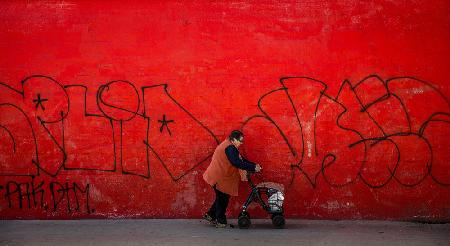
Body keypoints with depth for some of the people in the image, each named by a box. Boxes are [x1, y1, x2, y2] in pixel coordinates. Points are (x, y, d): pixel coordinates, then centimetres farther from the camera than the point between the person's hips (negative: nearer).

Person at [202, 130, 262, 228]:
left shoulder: (228, 145, 15)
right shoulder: (230, 148, -20)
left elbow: (240, 159, 15)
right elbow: (237, 163, -28)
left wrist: (254, 165, 5)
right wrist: (253, 168, -25)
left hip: (219, 176, 10)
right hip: (220, 177, -10)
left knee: (221, 198, 18)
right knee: (223, 199, 0)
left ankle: (210, 215, 26)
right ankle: (221, 222, 8)